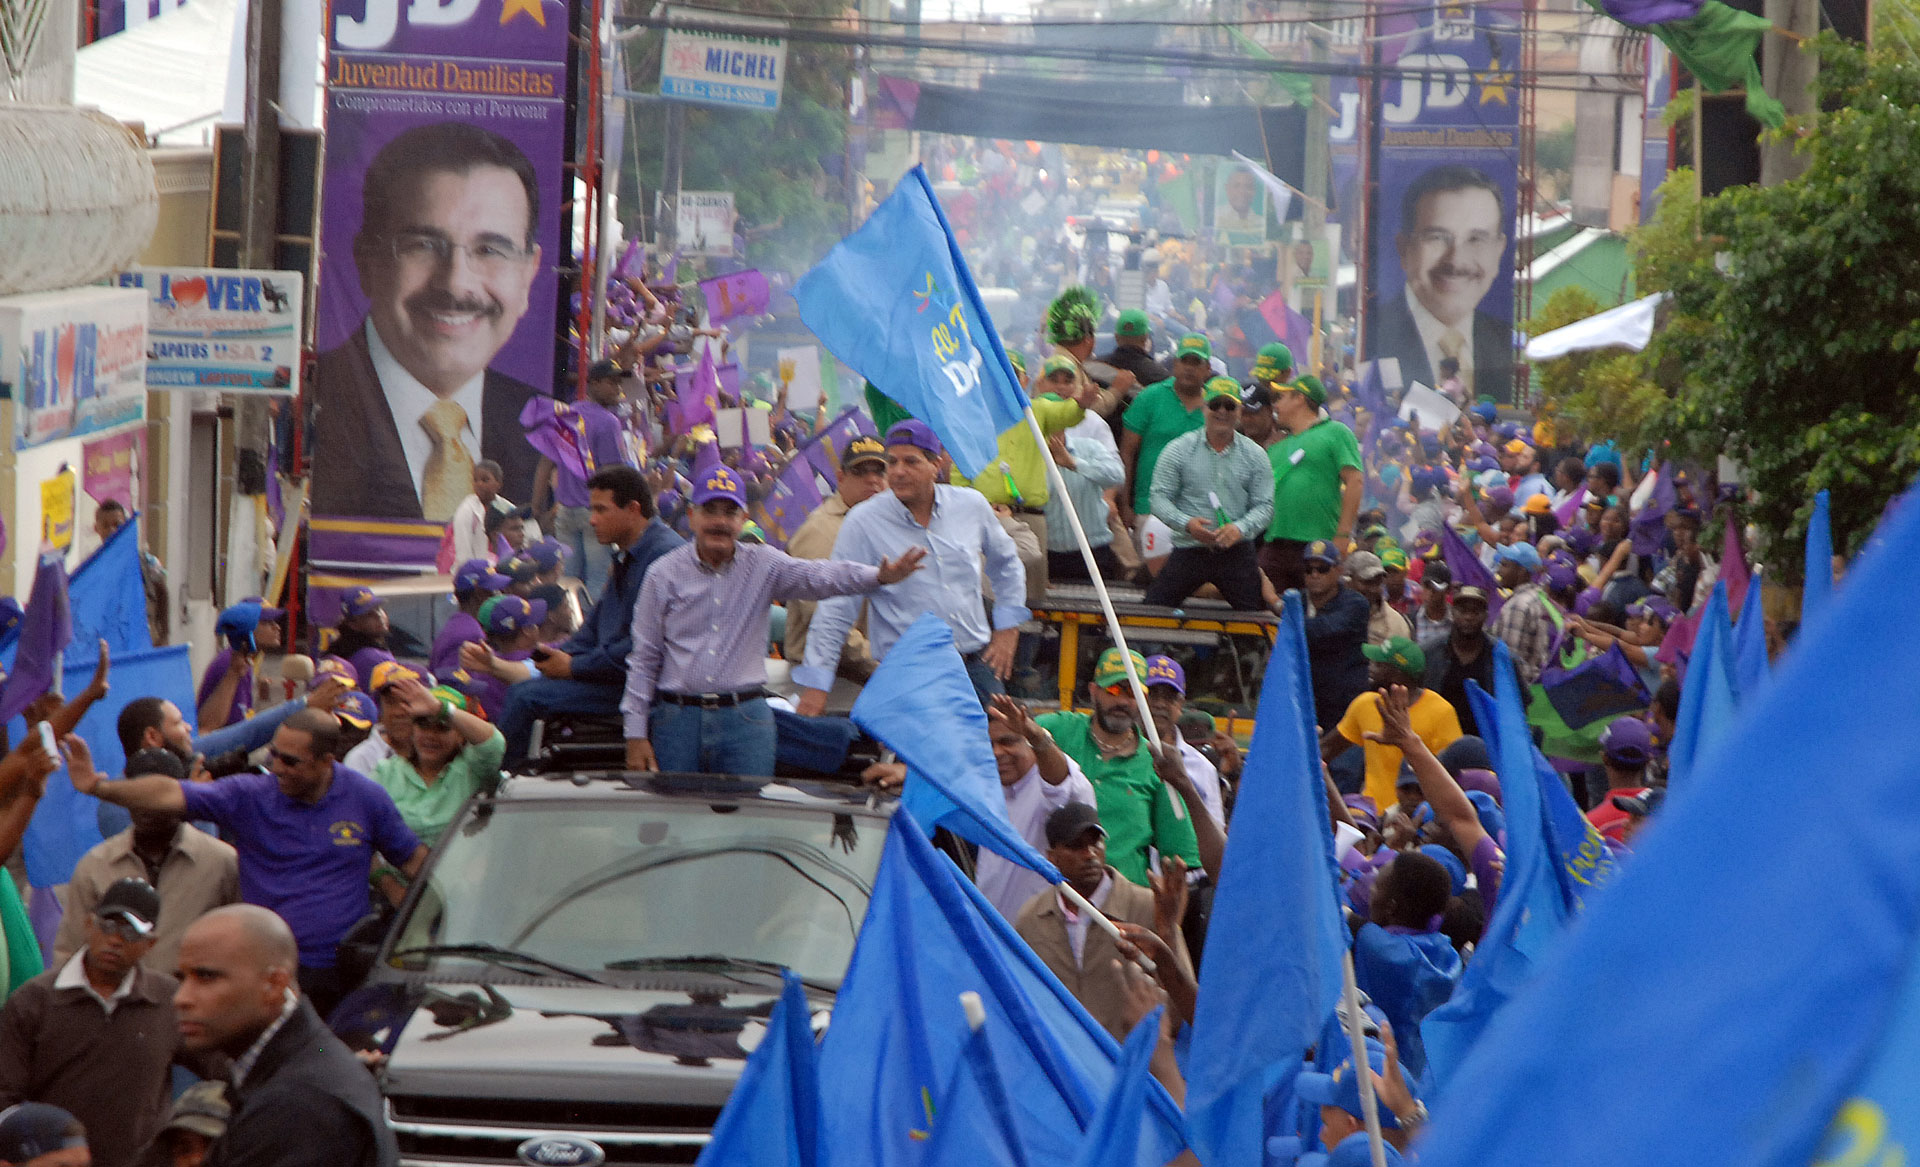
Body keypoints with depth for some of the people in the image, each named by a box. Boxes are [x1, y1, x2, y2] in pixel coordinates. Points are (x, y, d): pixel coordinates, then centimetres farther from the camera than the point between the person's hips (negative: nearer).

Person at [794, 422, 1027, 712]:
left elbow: (1006, 565, 27)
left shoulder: (972, 506, 7)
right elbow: (835, 607, -3)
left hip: (976, 664, 3)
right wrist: (815, 685, -8)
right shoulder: (864, 522, -3)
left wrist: (1007, 630, 17)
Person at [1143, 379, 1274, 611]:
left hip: (1236, 553, 1)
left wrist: (1240, 528, -18)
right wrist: (1186, 523, -18)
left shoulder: (1254, 456, 7)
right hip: (1188, 549, -1)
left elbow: (1264, 505, 3)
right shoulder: (1179, 450, 3)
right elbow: (1158, 497, 0)